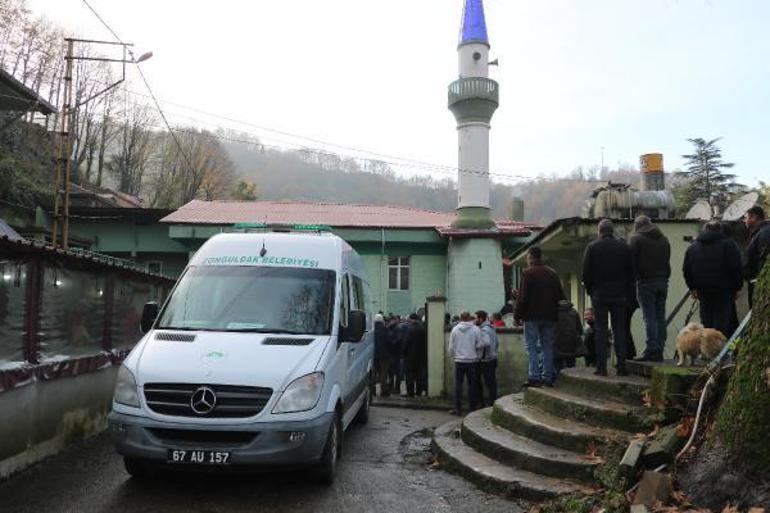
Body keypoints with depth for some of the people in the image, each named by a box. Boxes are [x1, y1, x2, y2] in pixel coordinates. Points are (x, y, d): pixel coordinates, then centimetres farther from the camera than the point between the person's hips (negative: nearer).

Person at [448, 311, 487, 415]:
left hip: (459, 360, 1)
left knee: (458, 384, 6)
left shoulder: (455, 329, -2)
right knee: (472, 385, 8)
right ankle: (473, 407, 13)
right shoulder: (476, 329, -7)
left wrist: (452, 356, 17)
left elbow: (451, 346, 3)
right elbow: (481, 344, -7)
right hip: (472, 360, -1)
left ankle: (457, 408, 5)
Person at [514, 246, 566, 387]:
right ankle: (547, 377, 10)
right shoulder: (553, 273, 12)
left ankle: (534, 377, -9)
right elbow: (560, 296, 15)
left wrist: (517, 316, -6)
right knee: (547, 346, 9)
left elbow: (522, 297, -11)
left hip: (532, 316, -5)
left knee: (532, 346, -2)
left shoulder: (527, 273, -7)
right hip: (550, 316, 5)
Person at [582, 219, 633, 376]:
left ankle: (601, 366, 0)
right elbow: (631, 272, 5)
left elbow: (586, 273, -4)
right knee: (620, 330, 7)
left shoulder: (592, 247, -4)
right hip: (620, 295, 2)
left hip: (599, 294, -2)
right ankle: (621, 366, 6)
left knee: (600, 330, 1)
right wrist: (627, 291, 13)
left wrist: (590, 290, 9)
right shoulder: (624, 247, 3)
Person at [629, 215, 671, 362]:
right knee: (660, 317, 7)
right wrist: (665, 276, 17)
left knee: (649, 318, -7)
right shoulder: (664, 239, 17)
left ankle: (651, 351, -9)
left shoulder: (637, 239, -3)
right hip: (663, 281, 6)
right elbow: (667, 261, 18)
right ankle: (659, 351, 9)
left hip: (646, 282, -6)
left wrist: (634, 278, 2)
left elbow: (631, 262, -7)